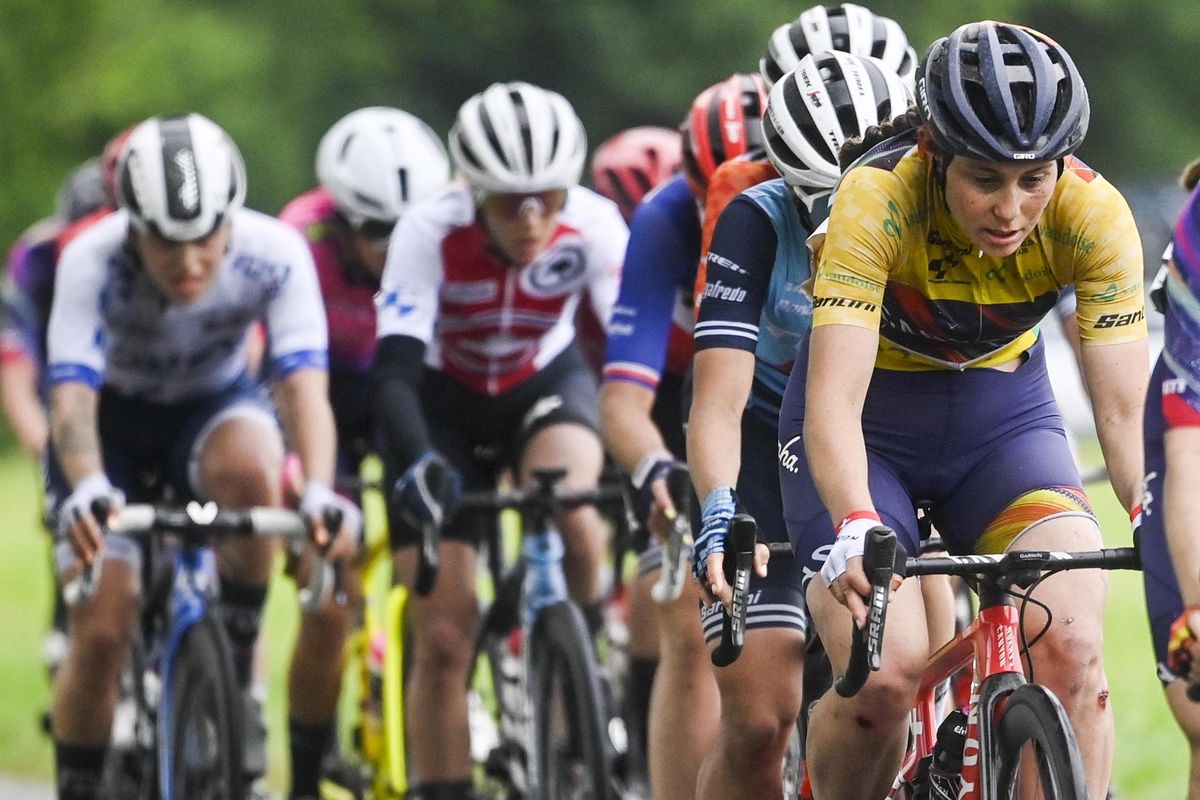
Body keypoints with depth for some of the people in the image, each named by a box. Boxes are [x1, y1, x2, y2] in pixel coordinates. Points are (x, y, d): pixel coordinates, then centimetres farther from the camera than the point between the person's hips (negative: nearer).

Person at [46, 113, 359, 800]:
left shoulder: (275, 254, -29)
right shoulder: (92, 262, -32)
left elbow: (304, 384, -36)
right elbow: (71, 395, -41)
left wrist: (319, 490, -55)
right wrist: (87, 487, -61)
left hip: (214, 402, 0)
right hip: (117, 414, 0)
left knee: (248, 469, -36)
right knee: (101, 632, -12)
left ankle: (238, 659, -16)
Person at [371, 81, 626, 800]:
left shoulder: (592, 226, -27)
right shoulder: (430, 233, -31)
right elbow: (396, 368, -37)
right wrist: (417, 464, -55)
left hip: (547, 383, 0)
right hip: (445, 397, 0)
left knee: (569, 507, -34)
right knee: (443, 637, -7)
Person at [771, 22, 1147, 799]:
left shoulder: (1093, 216, -23)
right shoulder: (877, 201, -31)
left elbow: (1127, 408, -26)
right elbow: (833, 399, -38)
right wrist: (855, 529, -56)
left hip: (1003, 414, 2)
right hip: (871, 420, -2)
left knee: (1073, 648, -25)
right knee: (883, 680, -22)